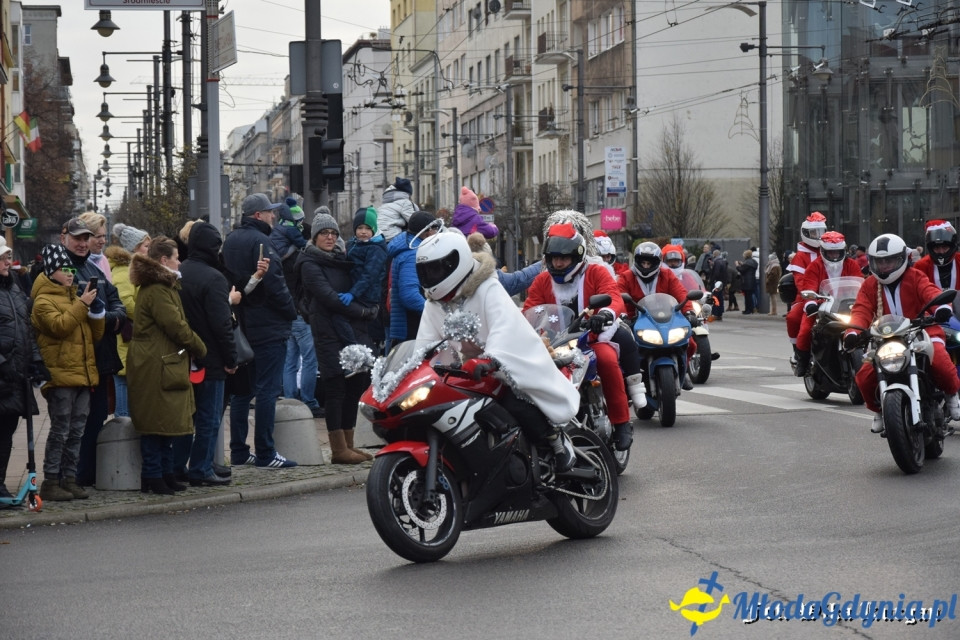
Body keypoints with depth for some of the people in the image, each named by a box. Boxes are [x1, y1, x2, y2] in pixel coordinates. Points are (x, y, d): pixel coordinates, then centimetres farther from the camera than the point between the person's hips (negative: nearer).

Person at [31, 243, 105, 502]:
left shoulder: (76, 298, 21)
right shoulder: (44, 301, -1)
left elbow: (96, 335, 19)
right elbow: (59, 326, -20)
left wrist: (96, 310, 3)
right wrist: (81, 305, -18)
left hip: (83, 374, 7)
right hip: (61, 375, -7)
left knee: (76, 432, 8)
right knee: (60, 431, -8)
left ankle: (69, 479, 13)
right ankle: (50, 482, -5)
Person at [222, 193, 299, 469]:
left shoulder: (231, 241, 13)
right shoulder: (259, 240, -15)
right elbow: (274, 283, -17)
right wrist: (291, 311, -7)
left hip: (241, 326, 9)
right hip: (267, 327, -9)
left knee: (242, 389, 13)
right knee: (268, 389, -6)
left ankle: (238, 451, 15)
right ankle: (265, 454, -5)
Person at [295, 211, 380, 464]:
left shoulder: (343, 260, 19)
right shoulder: (310, 264, -3)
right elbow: (329, 297, -13)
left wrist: (371, 308, 1)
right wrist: (363, 311, -13)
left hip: (354, 330, 7)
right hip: (329, 332, -7)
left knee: (355, 387, 8)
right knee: (336, 389, -6)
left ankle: (347, 445, 15)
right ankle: (339, 450, -5)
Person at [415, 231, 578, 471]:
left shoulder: (488, 290, -15)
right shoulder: (433, 304, 8)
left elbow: (505, 329, -32)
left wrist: (491, 361, -50)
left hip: (510, 368, -7)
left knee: (516, 406, -32)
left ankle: (556, 438, -5)